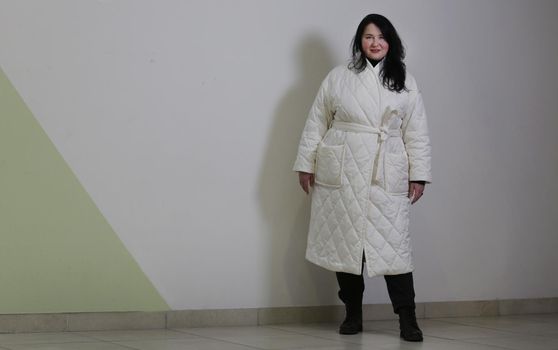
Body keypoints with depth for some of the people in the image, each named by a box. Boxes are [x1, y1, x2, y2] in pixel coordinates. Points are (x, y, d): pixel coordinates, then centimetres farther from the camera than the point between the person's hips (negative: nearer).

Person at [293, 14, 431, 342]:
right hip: (341, 173, 1)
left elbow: (417, 133, 6)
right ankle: (353, 314, 17)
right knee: (346, 241, 5)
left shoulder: (405, 82, 8)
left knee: (394, 243, -8)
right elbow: (317, 124, 9)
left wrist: (418, 175, 0)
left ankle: (407, 319, -3)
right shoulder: (338, 77, 8)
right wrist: (306, 164, 5)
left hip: (387, 176, -1)